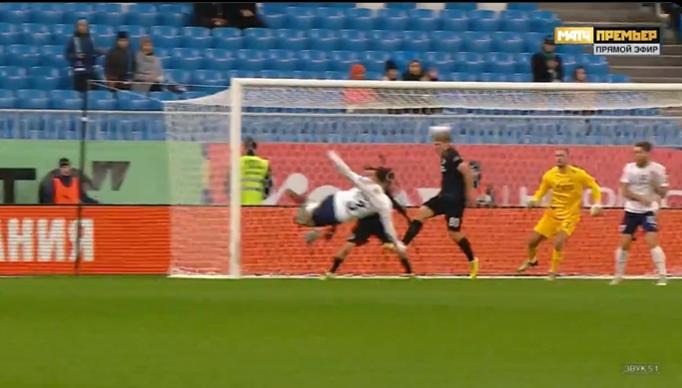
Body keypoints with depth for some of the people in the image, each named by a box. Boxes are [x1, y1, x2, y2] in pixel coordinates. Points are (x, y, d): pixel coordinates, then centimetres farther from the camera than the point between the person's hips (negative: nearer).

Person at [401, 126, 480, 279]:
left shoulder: (452, 157, -19)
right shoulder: (445, 156, 11)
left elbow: (467, 171, -31)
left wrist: (470, 192, -24)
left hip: (455, 200, -9)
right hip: (445, 197, 9)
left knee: (454, 233, -3)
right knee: (421, 213, -1)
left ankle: (473, 262, 14)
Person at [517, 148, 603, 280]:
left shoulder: (578, 174, -13)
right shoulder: (549, 175, -4)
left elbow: (595, 188, -2)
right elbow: (542, 191, 12)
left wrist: (597, 205, -14)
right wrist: (534, 200, -9)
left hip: (570, 215, -4)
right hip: (553, 213, 4)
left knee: (558, 243, -24)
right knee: (532, 240, 3)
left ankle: (553, 272, -1)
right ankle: (531, 260, 37)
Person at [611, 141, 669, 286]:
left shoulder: (657, 169, -7)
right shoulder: (629, 168, 0)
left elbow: (663, 193, -3)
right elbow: (625, 191, -6)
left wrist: (655, 184, -24)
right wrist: (639, 198, -22)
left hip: (649, 210, -3)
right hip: (631, 210, 3)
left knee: (652, 241, -18)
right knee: (624, 244, 4)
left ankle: (662, 276, -15)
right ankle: (618, 275, 21)